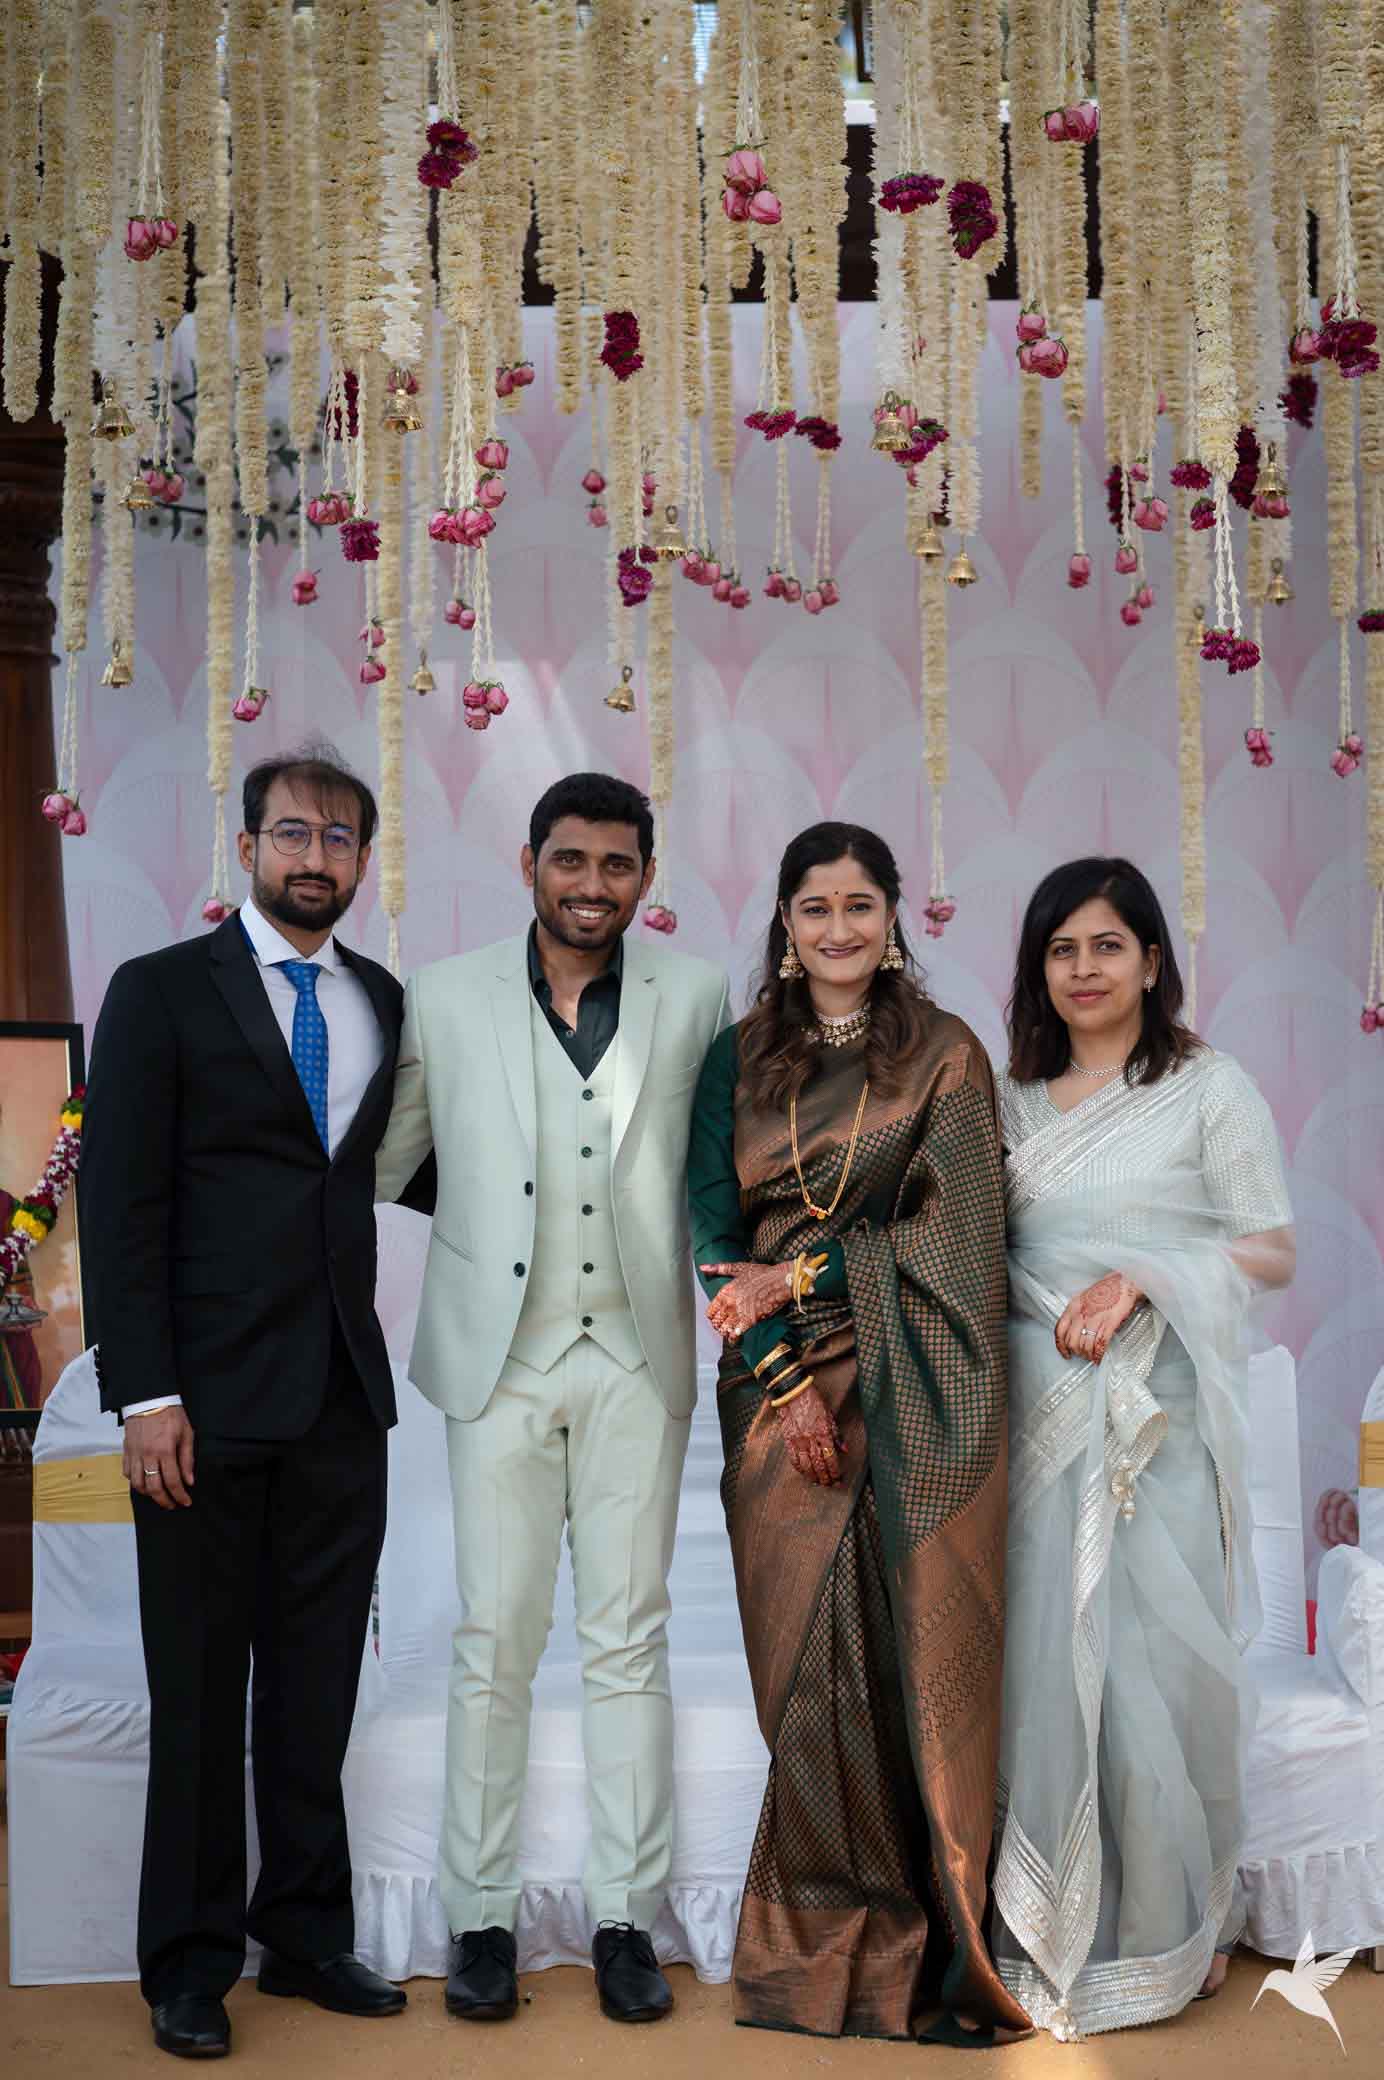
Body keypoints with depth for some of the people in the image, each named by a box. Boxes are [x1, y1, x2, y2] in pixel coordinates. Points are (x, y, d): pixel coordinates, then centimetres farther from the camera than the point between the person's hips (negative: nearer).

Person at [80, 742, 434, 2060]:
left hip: (341, 1400, 4)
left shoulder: (385, 1003, 11)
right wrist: (144, 1393, -14)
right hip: (210, 1400, -4)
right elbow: (119, 1204, -7)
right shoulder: (161, 992, -2)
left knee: (317, 1684, 12)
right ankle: (190, 1963, 21)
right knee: (199, 1691, 7)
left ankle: (306, 1935, 26)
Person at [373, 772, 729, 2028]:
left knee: (630, 1641, 6)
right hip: (499, 1359, 0)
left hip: (637, 1359, 1)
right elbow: (377, 1167, 8)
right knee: (494, 1641, 4)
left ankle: (628, 1917, 17)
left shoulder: (695, 1000, 3)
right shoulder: (444, 1000, 2)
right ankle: (483, 1917, 17)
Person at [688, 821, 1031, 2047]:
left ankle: (927, 1946, 10)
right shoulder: (740, 1060, 9)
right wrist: (783, 1377, -10)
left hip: (913, 1399, -1)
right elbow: (718, 1234, 2)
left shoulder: (947, 1055, 4)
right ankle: (823, 1943, 13)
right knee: (807, 1663, 0)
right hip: (784, 1395, 2)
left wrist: (801, 1279, -9)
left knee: (918, 1656, -2)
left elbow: (952, 1229, -4)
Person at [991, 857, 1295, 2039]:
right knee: (1046, 1660, 4)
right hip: (1038, 1414, 4)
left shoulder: (1210, 1087, 1)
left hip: (1157, 1420, -4)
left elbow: (1274, 1251, -3)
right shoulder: (1016, 1102, 14)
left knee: (1150, 1659, -3)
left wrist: (1141, 1278, -16)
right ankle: (1054, 1927, 18)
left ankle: (1171, 1928, 15)